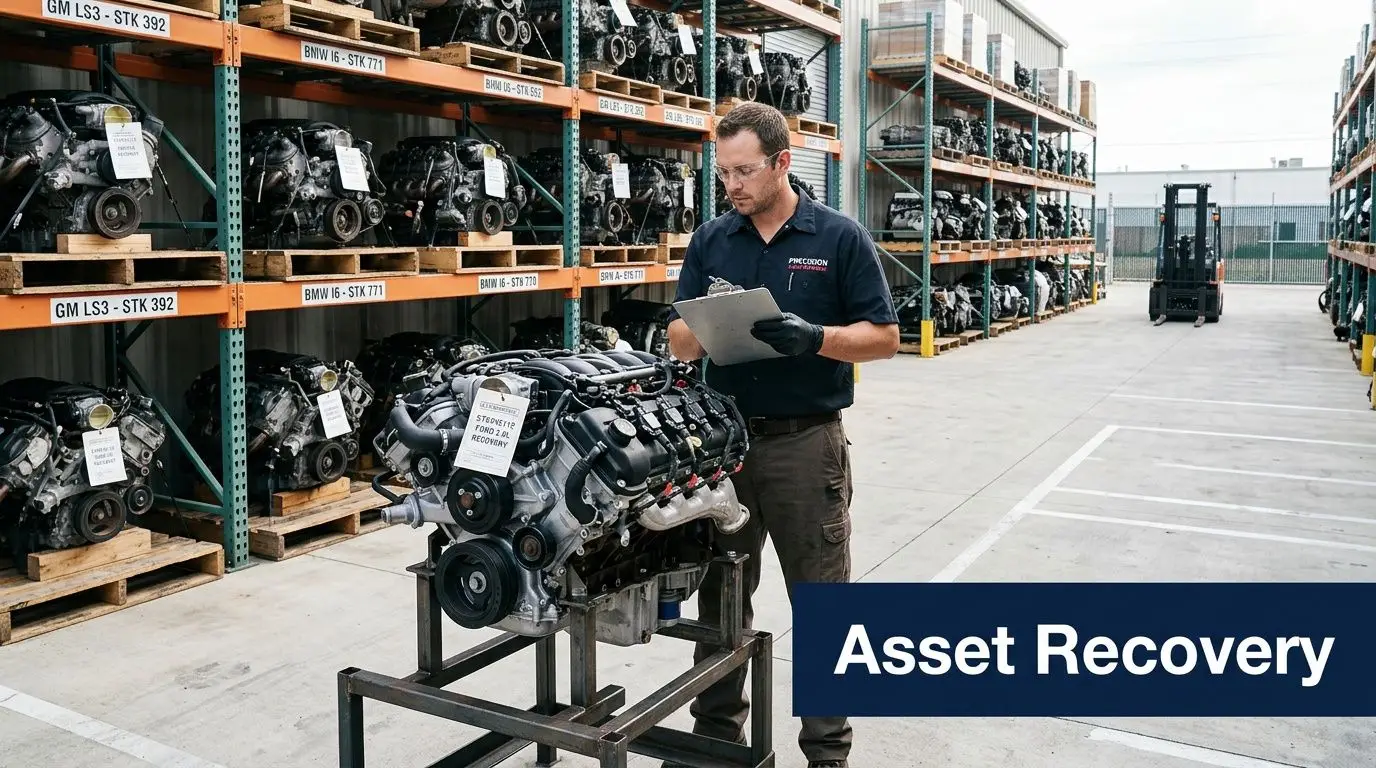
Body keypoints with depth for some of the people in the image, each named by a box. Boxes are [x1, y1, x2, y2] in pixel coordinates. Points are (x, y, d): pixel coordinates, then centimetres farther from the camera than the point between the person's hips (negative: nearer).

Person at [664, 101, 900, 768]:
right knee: (720, 595, 14)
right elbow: (680, 343, 6)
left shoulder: (841, 237, -4)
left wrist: (814, 338, -22)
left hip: (806, 443, -4)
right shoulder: (710, 241, 7)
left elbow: (884, 337, -4)